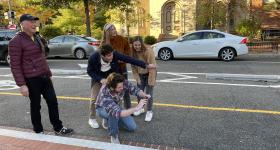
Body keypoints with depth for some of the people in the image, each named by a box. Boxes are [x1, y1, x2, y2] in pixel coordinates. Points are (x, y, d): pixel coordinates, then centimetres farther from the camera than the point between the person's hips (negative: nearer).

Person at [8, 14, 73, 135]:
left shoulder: (36, 38, 14)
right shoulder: (16, 41, -11)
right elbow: (15, 65, -14)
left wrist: (49, 73, 20)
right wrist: (22, 85, -19)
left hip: (44, 77, 7)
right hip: (31, 79, -7)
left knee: (53, 102, 8)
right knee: (35, 105, 6)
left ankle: (58, 128, 20)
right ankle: (38, 131, 24)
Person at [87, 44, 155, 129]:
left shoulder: (115, 55, -33)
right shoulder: (93, 58, -34)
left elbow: (129, 59, -28)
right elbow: (90, 71, -18)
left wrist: (146, 65, -27)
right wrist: (100, 79, -33)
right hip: (98, 77, -1)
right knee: (94, 98, -3)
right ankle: (92, 119, 20)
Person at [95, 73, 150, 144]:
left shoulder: (123, 82, -32)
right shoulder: (105, 94, -44)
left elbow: (134, 89, -17)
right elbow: (118, 113, -52)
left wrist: (145, 96, -38)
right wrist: (136, 108, -59)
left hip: (116, 106, 5)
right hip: (102, 108, -5)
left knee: (132, 127, -3)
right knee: (113, 113, -41)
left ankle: (110, 120, 17)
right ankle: (114, 135, -13)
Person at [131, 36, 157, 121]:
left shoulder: (149, 52, -27)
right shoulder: (133, 53, -12)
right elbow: (133, 67, -3)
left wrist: (151, 81, -23)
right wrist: (137, 78, -5)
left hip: (149, 74, -4)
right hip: (140, 75, 5)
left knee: (148, 94, -5)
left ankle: (149, 111, 14)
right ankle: (141, 108, 33)